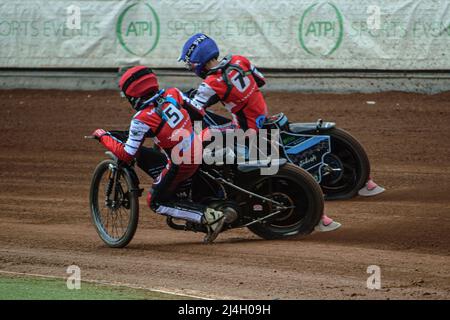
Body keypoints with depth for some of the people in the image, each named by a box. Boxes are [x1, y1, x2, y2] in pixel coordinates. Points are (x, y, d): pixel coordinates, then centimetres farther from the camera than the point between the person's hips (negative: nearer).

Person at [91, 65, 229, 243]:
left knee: (156, 202, 9)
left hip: (181, 164, -8)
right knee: (142, 155, 20)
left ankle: (209, 217, -5)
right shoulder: (172, 94, -3)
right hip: (198, 154, 8)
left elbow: (126, 155, -15)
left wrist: (103, 137, 0)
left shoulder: (142, 119, -19)